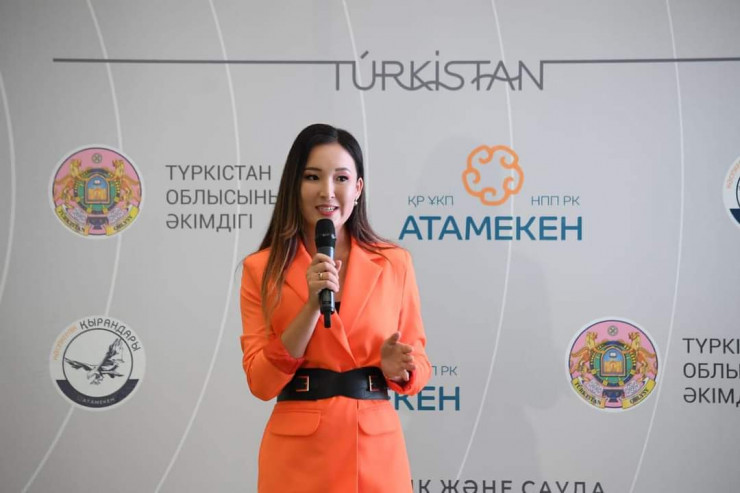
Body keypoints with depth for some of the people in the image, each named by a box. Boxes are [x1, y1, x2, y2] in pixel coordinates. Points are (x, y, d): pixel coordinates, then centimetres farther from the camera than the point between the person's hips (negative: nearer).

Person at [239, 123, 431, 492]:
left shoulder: (395, 263, 1)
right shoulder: (262, 268, -2)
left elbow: (418, 366, 7)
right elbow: (261, 381, -8)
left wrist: (396, 368, -15)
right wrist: (312, 305, -17)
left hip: (376, 449, 1)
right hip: (297, 452, -1)